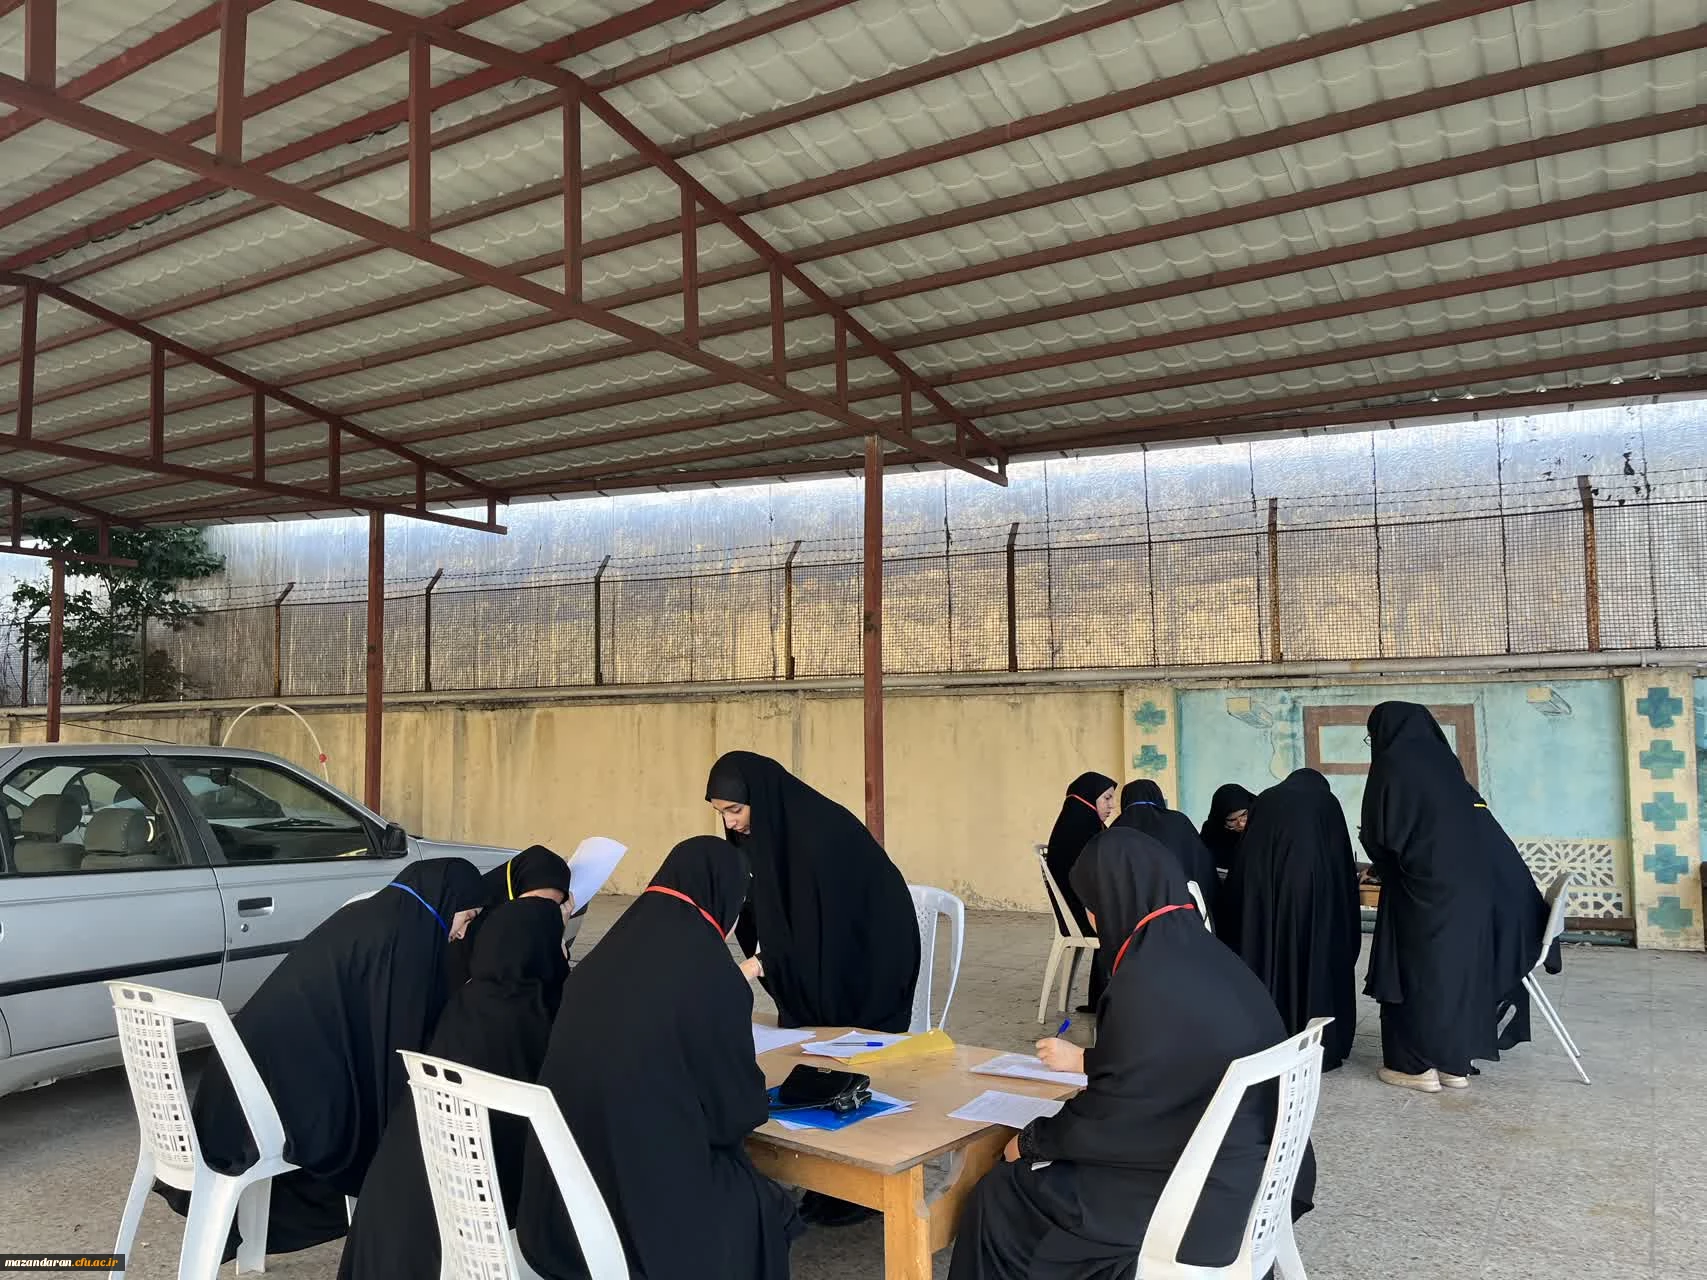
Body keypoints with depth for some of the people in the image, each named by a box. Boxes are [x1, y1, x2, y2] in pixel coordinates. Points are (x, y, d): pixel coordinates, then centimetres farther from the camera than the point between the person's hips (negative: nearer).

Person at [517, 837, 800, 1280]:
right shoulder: (714, 977, -17)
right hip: (649, 1207, -6)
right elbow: (741, 1107, -7)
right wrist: (751, 1100, 16)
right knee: (766, 1205, 23)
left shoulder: (600, 960, 1)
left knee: (740, 1180, 28)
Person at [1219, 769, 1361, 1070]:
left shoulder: (1265, 800, 24)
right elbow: (1343, 861, 15)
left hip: (1261, 883, 2)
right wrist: (1348, 921, 20)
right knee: (1316, 961, 6)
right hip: (1315, 886, -2)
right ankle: (1320, 1049, 10)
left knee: (1265, 956, 8)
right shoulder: (1326, 801, 19)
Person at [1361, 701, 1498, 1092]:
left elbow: (1378, 834, -8)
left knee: (1415, 970, 3)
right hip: (1469, 884, 7)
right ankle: (1455, 1063, 19)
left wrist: (1386, 866, 14)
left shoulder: (1392, 764, -9)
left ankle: (1417, 1065, 9)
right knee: (1458, 967, 13)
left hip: (1422, 887, -7)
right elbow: (1460, 825, 18)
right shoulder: (1445, 760, 11)